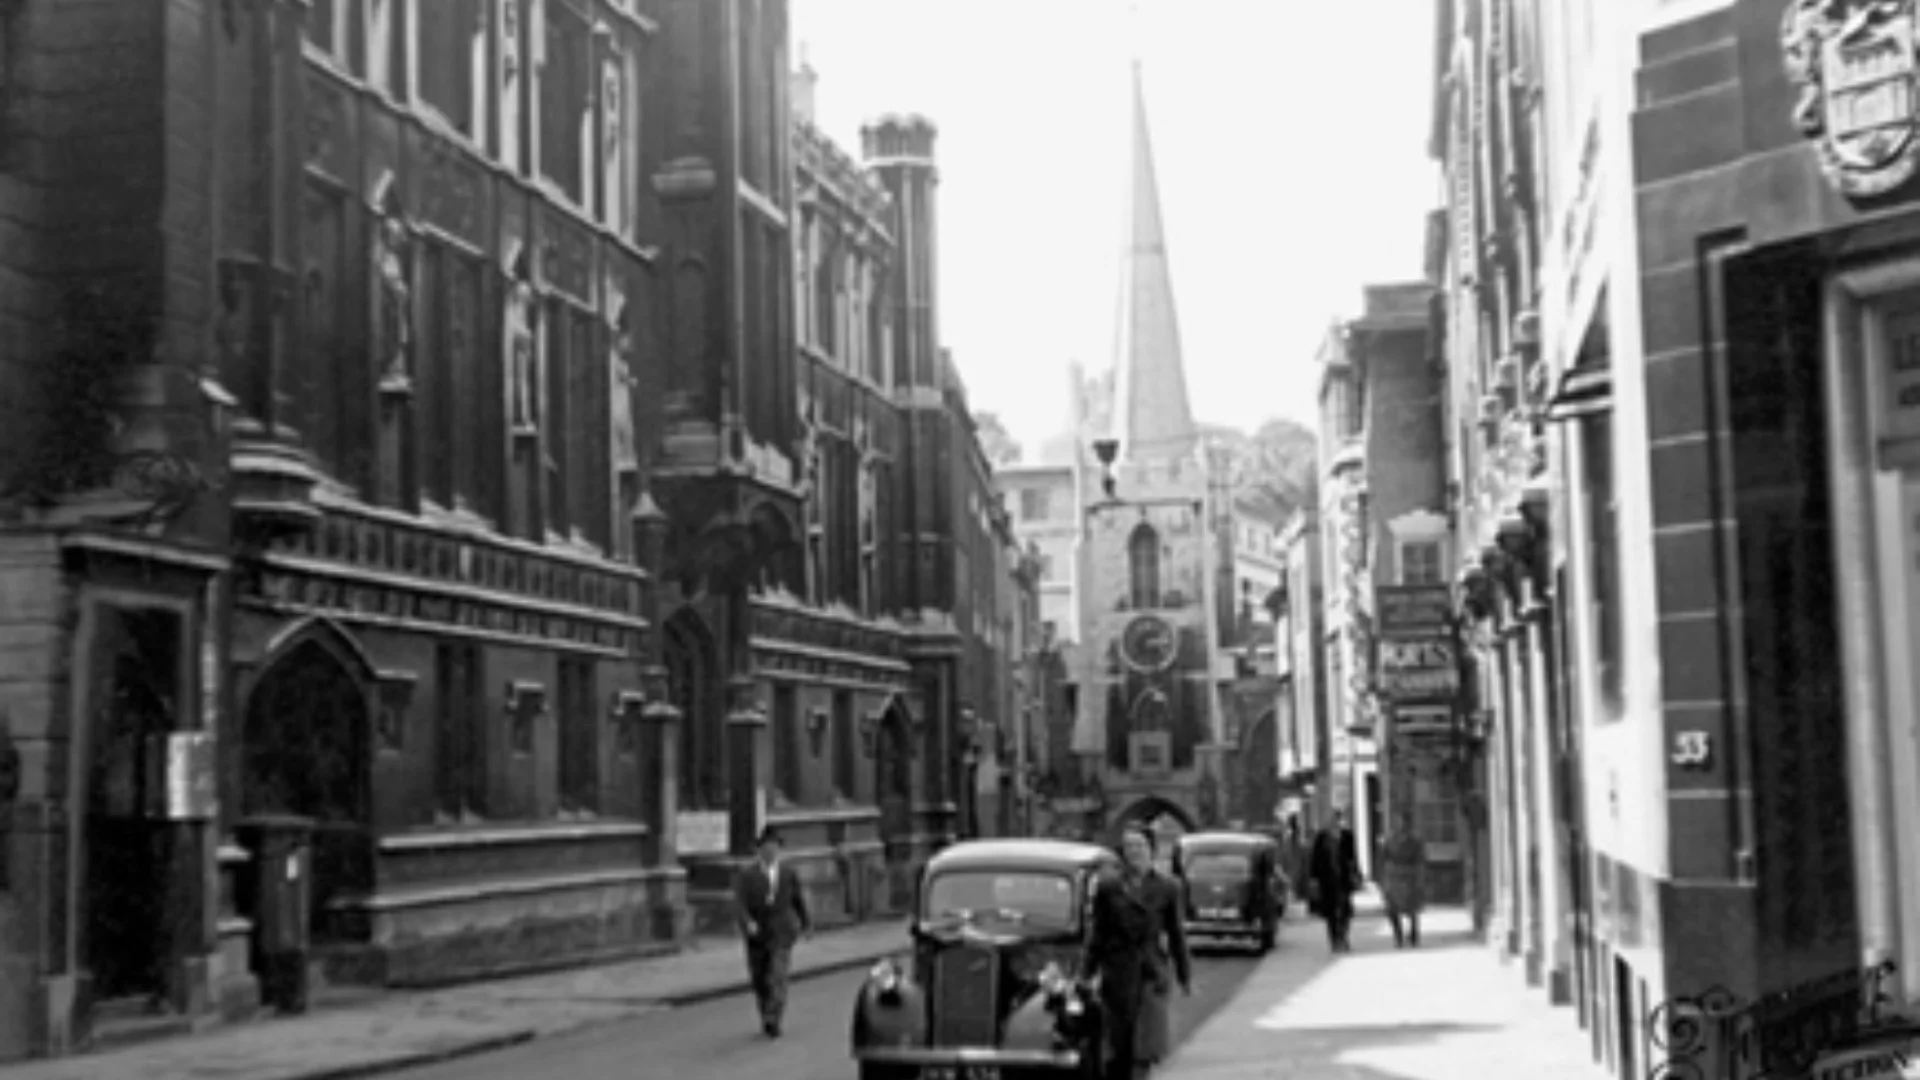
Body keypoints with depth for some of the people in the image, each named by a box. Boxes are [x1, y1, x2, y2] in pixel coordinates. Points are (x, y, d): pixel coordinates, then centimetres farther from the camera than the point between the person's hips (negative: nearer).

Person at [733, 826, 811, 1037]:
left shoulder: (789, 873, 5)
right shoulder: (746, 874, -2)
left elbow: (798, 900, 14)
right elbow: (740, 900, -12)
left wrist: (806, 924, 20)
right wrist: (748, 922, -28)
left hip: (781, 932, -1)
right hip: (756, 933, 1)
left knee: (778, 975, -13)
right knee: (759, 978, 8)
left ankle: (773, 1019, -15)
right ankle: (767, 1017, 26)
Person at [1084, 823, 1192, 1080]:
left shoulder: (1166, 888, 4)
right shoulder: (1107, 887, 3)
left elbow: (1176, 934, 8)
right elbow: (1098, 934, 6)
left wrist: (1185, 976, 9)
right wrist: (1089, 973, 4)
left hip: (1153, 974, 0)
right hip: (1119, 974, 0)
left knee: (1148, 1045, -6)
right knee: (1119, 1044, 3)